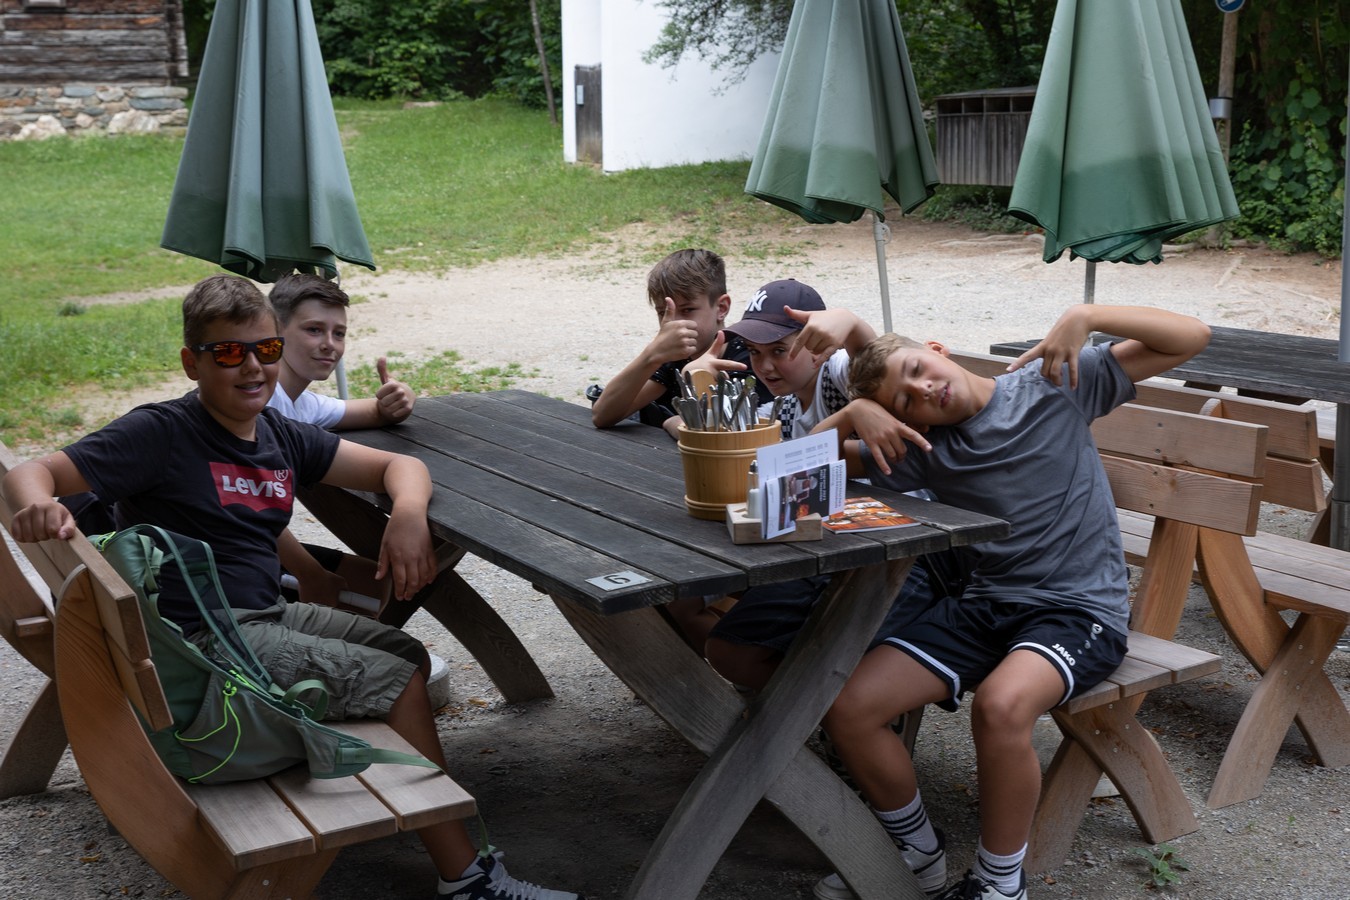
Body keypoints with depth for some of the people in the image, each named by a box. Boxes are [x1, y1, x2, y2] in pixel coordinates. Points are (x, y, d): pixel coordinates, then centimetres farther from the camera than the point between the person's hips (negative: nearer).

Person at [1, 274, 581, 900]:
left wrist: (408, 515, -16)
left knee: (407, 656, 10)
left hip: (270, 614, 8)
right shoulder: (160, 433, -13)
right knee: (396, 680, -13)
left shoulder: (280, 436, 7)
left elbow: (397, 465, 8)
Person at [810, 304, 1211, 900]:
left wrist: (1086, 315, -18)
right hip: (984, 604, 5)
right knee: (846, 708, -13)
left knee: (1000, 705, -37)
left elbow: (1190, 337, -4)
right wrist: (853, 413, -9)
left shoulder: (1053, 385, -1)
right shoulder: (923, 448, 7)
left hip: (1079, 609, -4)